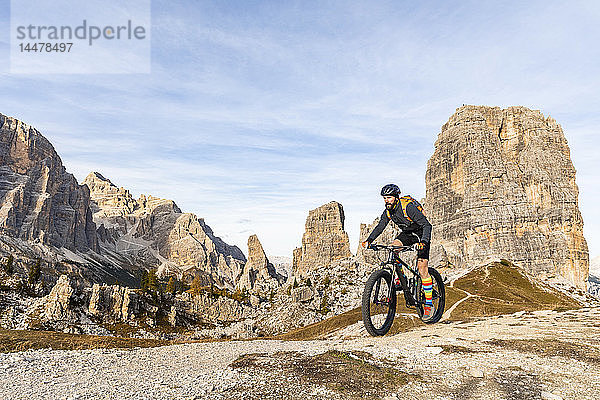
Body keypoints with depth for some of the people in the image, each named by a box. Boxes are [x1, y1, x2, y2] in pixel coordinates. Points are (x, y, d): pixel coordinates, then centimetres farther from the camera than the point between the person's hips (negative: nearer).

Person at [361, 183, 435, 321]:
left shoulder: (408, 207, -30)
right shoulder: (388, 211, -9)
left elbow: (427, 225, -35)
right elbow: (380, 227, -5)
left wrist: (423, 242, -51)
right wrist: (369, 240, -22)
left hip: (420, 234, -6)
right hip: (407, 233, 6)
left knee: (422, 269, -14)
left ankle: (429, 305, -4)